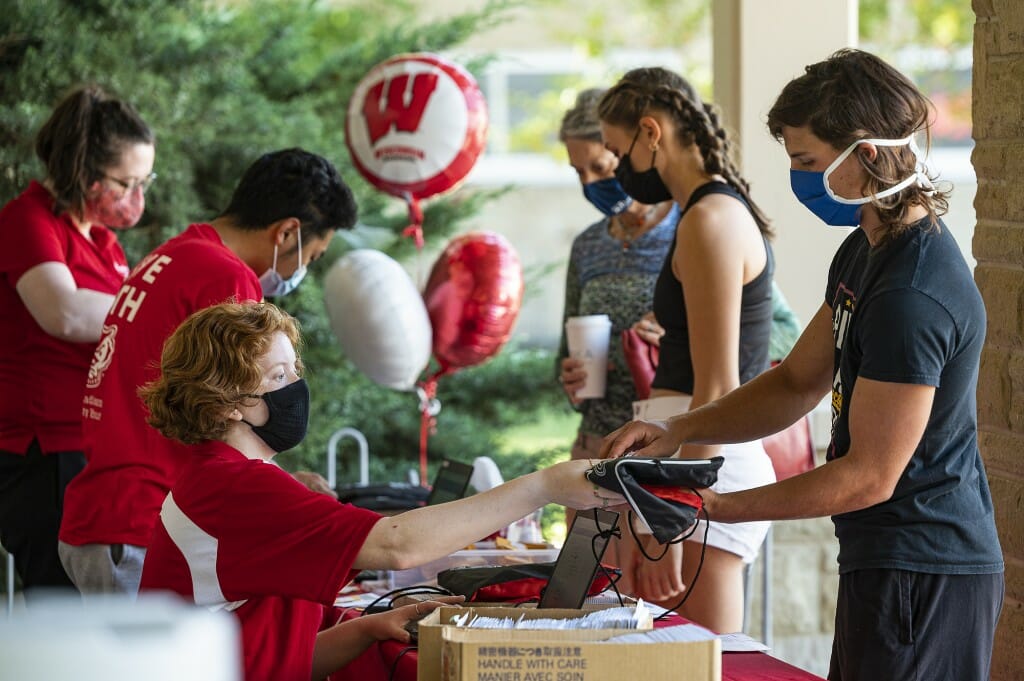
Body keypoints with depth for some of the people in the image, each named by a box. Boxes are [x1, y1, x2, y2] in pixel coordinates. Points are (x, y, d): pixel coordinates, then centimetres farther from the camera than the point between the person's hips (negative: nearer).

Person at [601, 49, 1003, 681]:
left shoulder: (912, 296, -24)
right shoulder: (865, 250, 10)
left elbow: (870, 476, -21)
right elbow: (798, 383, 15)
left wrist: (720, 507, -17)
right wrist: (678, 430, 0)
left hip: (920, 577, -10)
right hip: (885, 563, 10)